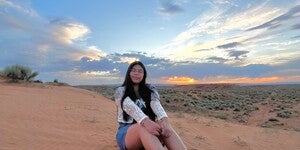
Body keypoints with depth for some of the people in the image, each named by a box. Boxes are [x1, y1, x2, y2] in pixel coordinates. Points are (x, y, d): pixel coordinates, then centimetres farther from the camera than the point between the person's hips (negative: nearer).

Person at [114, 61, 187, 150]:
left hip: (147, 130, 3)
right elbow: (130, 106, -20)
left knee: (164, 127, -32)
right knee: (144, 127, -37)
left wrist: (164, 120, -36)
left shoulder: (150, 89, 9)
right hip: (126, 132, -2)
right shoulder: (120, 91, 2)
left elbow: (156, 104, -14)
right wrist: (145, 122, -41)